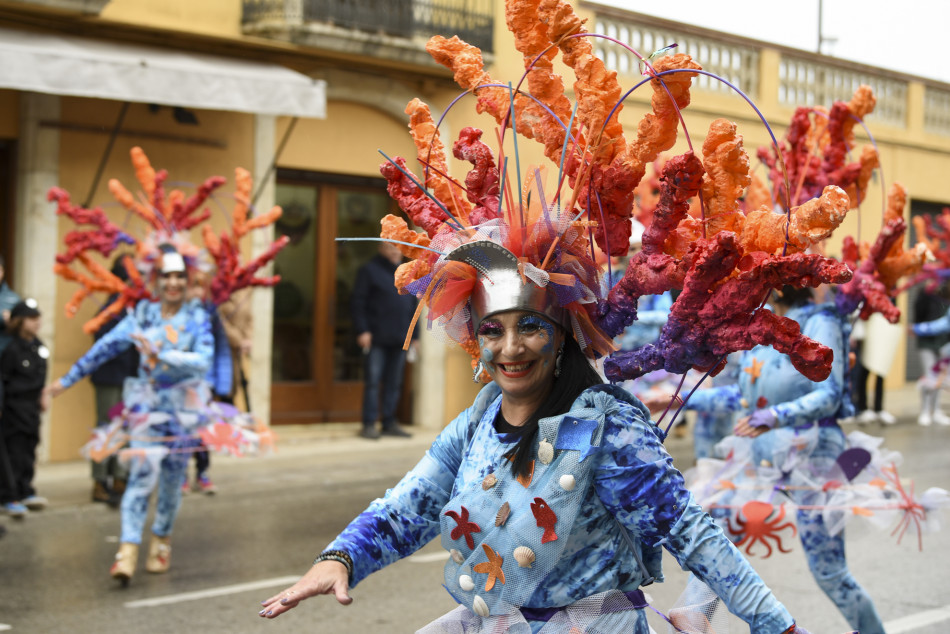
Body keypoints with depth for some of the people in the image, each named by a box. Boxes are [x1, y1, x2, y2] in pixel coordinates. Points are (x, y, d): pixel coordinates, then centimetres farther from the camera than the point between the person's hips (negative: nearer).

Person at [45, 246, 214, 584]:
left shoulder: (196, 316, -4)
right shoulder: (143, 314, 1)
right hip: (147, 404, 0)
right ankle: (128, 549, -17)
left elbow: (204, 360, -18)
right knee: (142, 473, -13)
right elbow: (106, 346, 7)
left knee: (172, 479, 8)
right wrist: (68, 379, 11)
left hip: (183, 407, 0)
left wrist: (160, 355, -27)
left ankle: (161, 541, 29)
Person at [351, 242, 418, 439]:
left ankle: (389, 423, 14)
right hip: (377, 339, -5)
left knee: (394, 384, 7)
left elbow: (412, 307, 21)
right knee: (373, 381, -5)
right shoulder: (369, 271, 1)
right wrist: (362, 331, -13)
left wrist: (413, 336, 16)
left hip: (400, 341, 5)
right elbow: (358, 303, -4)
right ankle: (369, 424, 0)